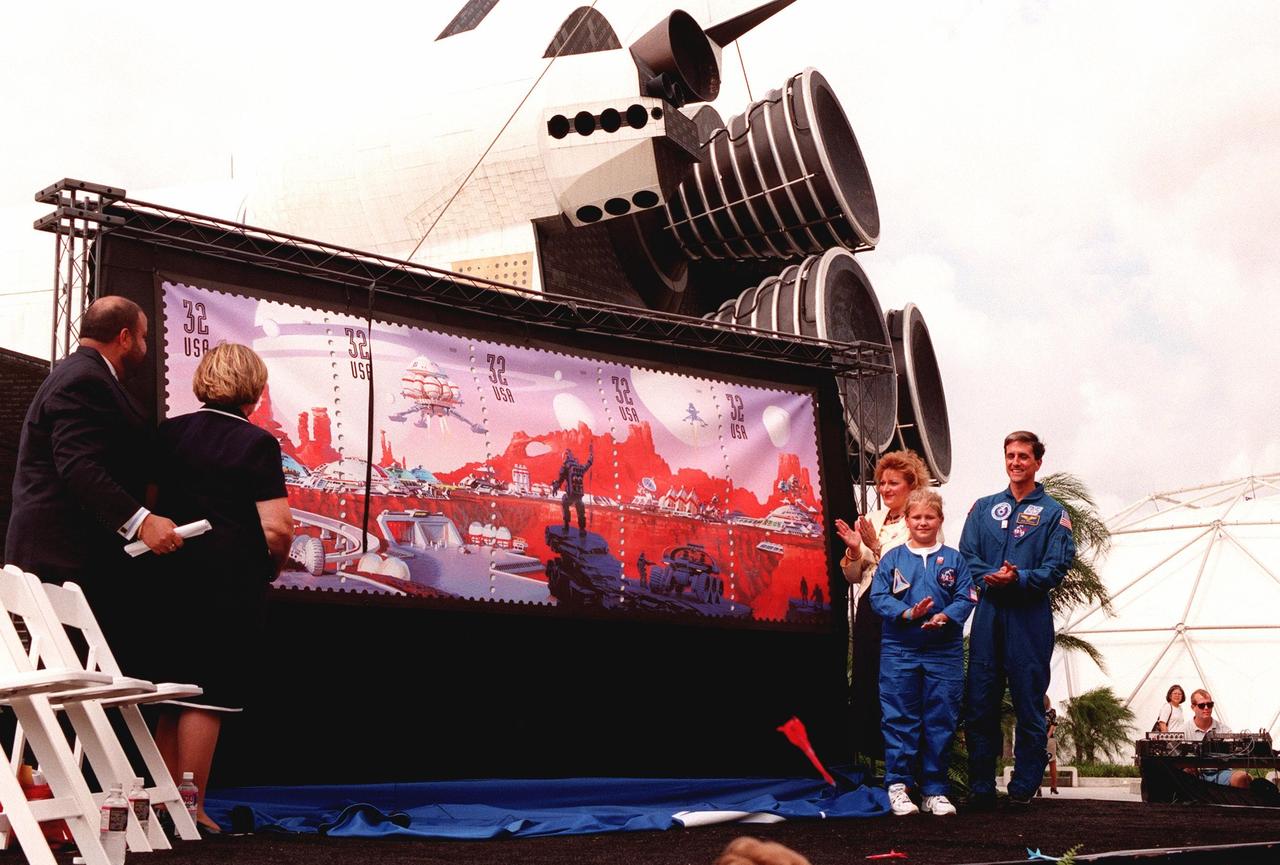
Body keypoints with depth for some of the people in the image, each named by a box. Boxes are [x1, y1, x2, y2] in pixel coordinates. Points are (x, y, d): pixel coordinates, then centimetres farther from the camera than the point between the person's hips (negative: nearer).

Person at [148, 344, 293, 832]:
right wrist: (270, 568, 2)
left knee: (173, 696, 16)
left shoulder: (170, 434, 6)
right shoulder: (255, 444, -9)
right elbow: (276, 528, -16)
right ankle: (191, 811, 6)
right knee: (207, 698, 1)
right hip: (232, 585, -5)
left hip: (173, 580, 6)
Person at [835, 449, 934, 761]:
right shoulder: (871, 520, 14)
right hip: (869, 612, 6)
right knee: (867, 683, 8)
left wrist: (876, 547, -15)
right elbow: (853, 576, 14)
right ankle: (876, 754, 19)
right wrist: (854, 550, -4)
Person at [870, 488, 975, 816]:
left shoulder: (954, 559, 8)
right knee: (899, 719, 0)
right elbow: (879, 598, -2)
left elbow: (965, 599, 0)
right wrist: (908, 613, -18)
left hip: (944, 651, 1)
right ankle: (897, 785, 7)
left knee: (941, 722, 3)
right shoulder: (892, 559, 6)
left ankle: (935, 790, 12)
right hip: (899, 651, -1)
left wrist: (944, 617, -20)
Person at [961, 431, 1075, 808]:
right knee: (979, 704, 2)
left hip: (1029, 618, -3)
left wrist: (1019, 579, -20)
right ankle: (981, 788, 10)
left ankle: (1023, 788, 9)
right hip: (987, 616, 3)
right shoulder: (984, 508, 16)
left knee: (1029, 705, 1)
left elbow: (1056, 568, -3)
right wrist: (988, 578, -13)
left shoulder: (1053, 513, 6)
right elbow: (966, 555, 7)